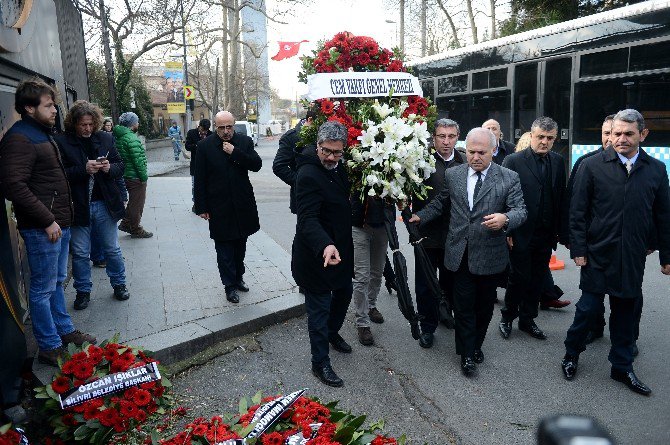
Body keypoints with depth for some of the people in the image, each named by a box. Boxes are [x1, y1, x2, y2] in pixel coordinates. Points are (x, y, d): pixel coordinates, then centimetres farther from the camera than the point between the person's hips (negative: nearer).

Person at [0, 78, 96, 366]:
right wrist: (47, 220, -20)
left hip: (58, 223, 10)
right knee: (43, 289, 1)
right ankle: (50, 348, 13)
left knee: (57, 282, 20)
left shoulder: (43, 134, 16)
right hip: (42, 229, -10)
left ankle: (64, 331, 33)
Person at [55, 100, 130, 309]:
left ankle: (119, 283, 31)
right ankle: (83, 290, 27)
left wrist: (110, 168, -14)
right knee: (80, 253, 11)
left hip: (105, 205, 2)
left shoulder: (106, 138, 2)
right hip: (78, 206, -2)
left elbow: (120, 166, 7)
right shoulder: (61, 142, -7)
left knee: (112, 249, 14)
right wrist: (83, 169, -23)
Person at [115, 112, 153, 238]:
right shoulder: (132, 138, -20)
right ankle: (136, 230, 14)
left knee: (133, 201, 23)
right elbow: (138, 160, -23)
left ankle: (126, 223, 28)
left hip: (126, 175, 9)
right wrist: (144, 176, -15)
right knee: (137, 203, 3)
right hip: (135, 177, -9)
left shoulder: (119, 136, 10)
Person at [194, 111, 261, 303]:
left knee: (240, 245, 17)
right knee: (224, 248, 5)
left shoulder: (245, 142, 0)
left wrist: (235, 152, -19)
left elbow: (257, 165, -9)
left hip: (242, 204, 2)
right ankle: (230, 285, 18)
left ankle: (238, 277, 35)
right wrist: (201, 207, -5)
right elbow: (200, 179, -4)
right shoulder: (205, 146, -6)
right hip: (219, 206, -2)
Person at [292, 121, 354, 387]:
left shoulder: (338, 168, 3)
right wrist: (325, 245, -49)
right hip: (316, 255, -9)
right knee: (319, 308, 4)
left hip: (339, 249, 9)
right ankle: (320, 363, 20)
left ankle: (332, 332, 50)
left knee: (344, 293, 24)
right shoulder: (309, 175, -25)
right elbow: (308, 219, -34)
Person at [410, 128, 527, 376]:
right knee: (463, 307, 6)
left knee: (484, 306, 16)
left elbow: (520, 210, -7)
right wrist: (420, 216, -2)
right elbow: (440, 203, 12)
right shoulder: (452, 175, 3)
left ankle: (476, 345, 38)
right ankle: (467, 354, 22)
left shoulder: (509, 178, -4)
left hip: (489, 255, 0)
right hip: (460, 254, 1)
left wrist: (505, 219, -28)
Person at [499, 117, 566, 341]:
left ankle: (528, 320, 28)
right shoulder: (513, 161, -9)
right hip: (521, 234, -4)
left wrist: (560, 230, 5)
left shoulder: (558, 161, 6)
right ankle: (507, 317, 25)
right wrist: (507, 230, -12)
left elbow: (562, 197, 9)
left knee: (537, 280, 13)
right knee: (519, 278, 4)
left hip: (546, 235, 5)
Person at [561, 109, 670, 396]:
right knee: (589, 307, 4)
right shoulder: (592, 166, -4)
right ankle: (571, 355, 26)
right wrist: (578, 249, -8)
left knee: (625, 312, 13)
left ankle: (622, 367, 28)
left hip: (633, 257, 3)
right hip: (598, 254, -3)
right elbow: (577, 211, -4)